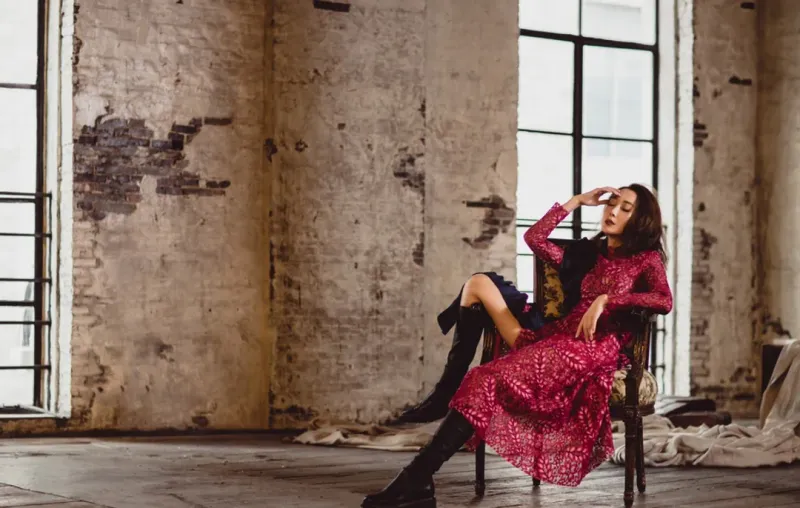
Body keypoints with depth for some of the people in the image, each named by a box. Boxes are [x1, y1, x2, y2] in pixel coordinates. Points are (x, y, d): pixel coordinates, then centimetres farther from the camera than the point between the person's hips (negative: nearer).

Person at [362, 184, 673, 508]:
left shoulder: (647, 259, 7)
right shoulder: (591, 252, 25)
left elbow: (664, 301, -14)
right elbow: (534, 238, 24)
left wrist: (606, 300, -19)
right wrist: (576, 202, 23)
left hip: (595, 347, -8)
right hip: (556, 337, 8)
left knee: (490, 380, -28)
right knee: (479, 283, 0)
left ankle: (417, 478, -36)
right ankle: (447, 389, -8)